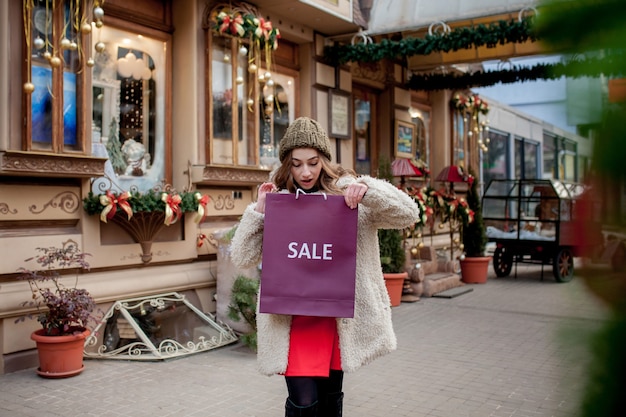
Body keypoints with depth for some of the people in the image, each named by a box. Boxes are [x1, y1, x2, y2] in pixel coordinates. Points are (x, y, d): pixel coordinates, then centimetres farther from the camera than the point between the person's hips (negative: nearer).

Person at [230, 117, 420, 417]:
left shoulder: (348, 192, -1)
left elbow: (408, 215, -7)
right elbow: (242, 258, -1)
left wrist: (369, 189, -22)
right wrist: (258, 210, -13)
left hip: (339, 313, 1)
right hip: (293, 316, -1)